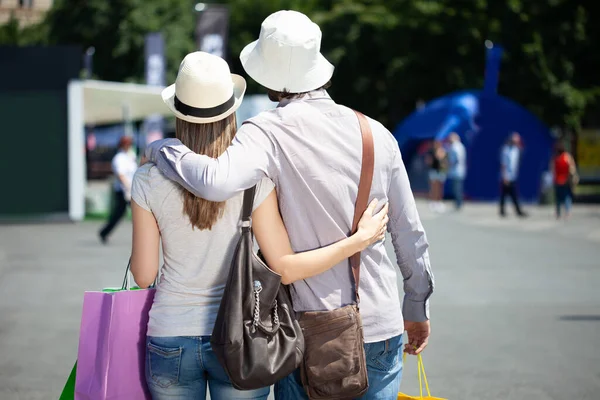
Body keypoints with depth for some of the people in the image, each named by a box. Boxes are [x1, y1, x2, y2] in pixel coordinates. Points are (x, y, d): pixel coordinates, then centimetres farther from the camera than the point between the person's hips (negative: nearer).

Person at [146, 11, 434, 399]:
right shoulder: (376, 134, 1)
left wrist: (162, 148, -13)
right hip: (381, 325, 3)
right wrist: (417, 308, 20)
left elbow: (217, 182, -32)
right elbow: (410, 233, 7)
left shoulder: (269, 133, -12)